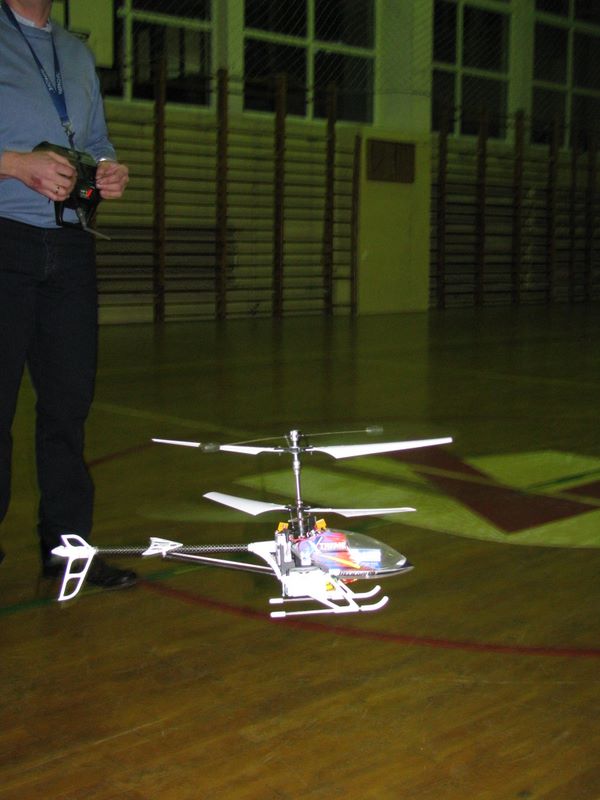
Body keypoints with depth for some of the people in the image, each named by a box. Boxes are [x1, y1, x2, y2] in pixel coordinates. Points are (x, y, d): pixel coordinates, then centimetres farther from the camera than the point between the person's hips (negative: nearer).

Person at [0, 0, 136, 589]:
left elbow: (98, 143, 26)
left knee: (70, 397, 6)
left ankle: (66, 544, 14)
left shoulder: (77, 54, 23)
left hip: (70, 247, 6)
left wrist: (111, 171, 4)